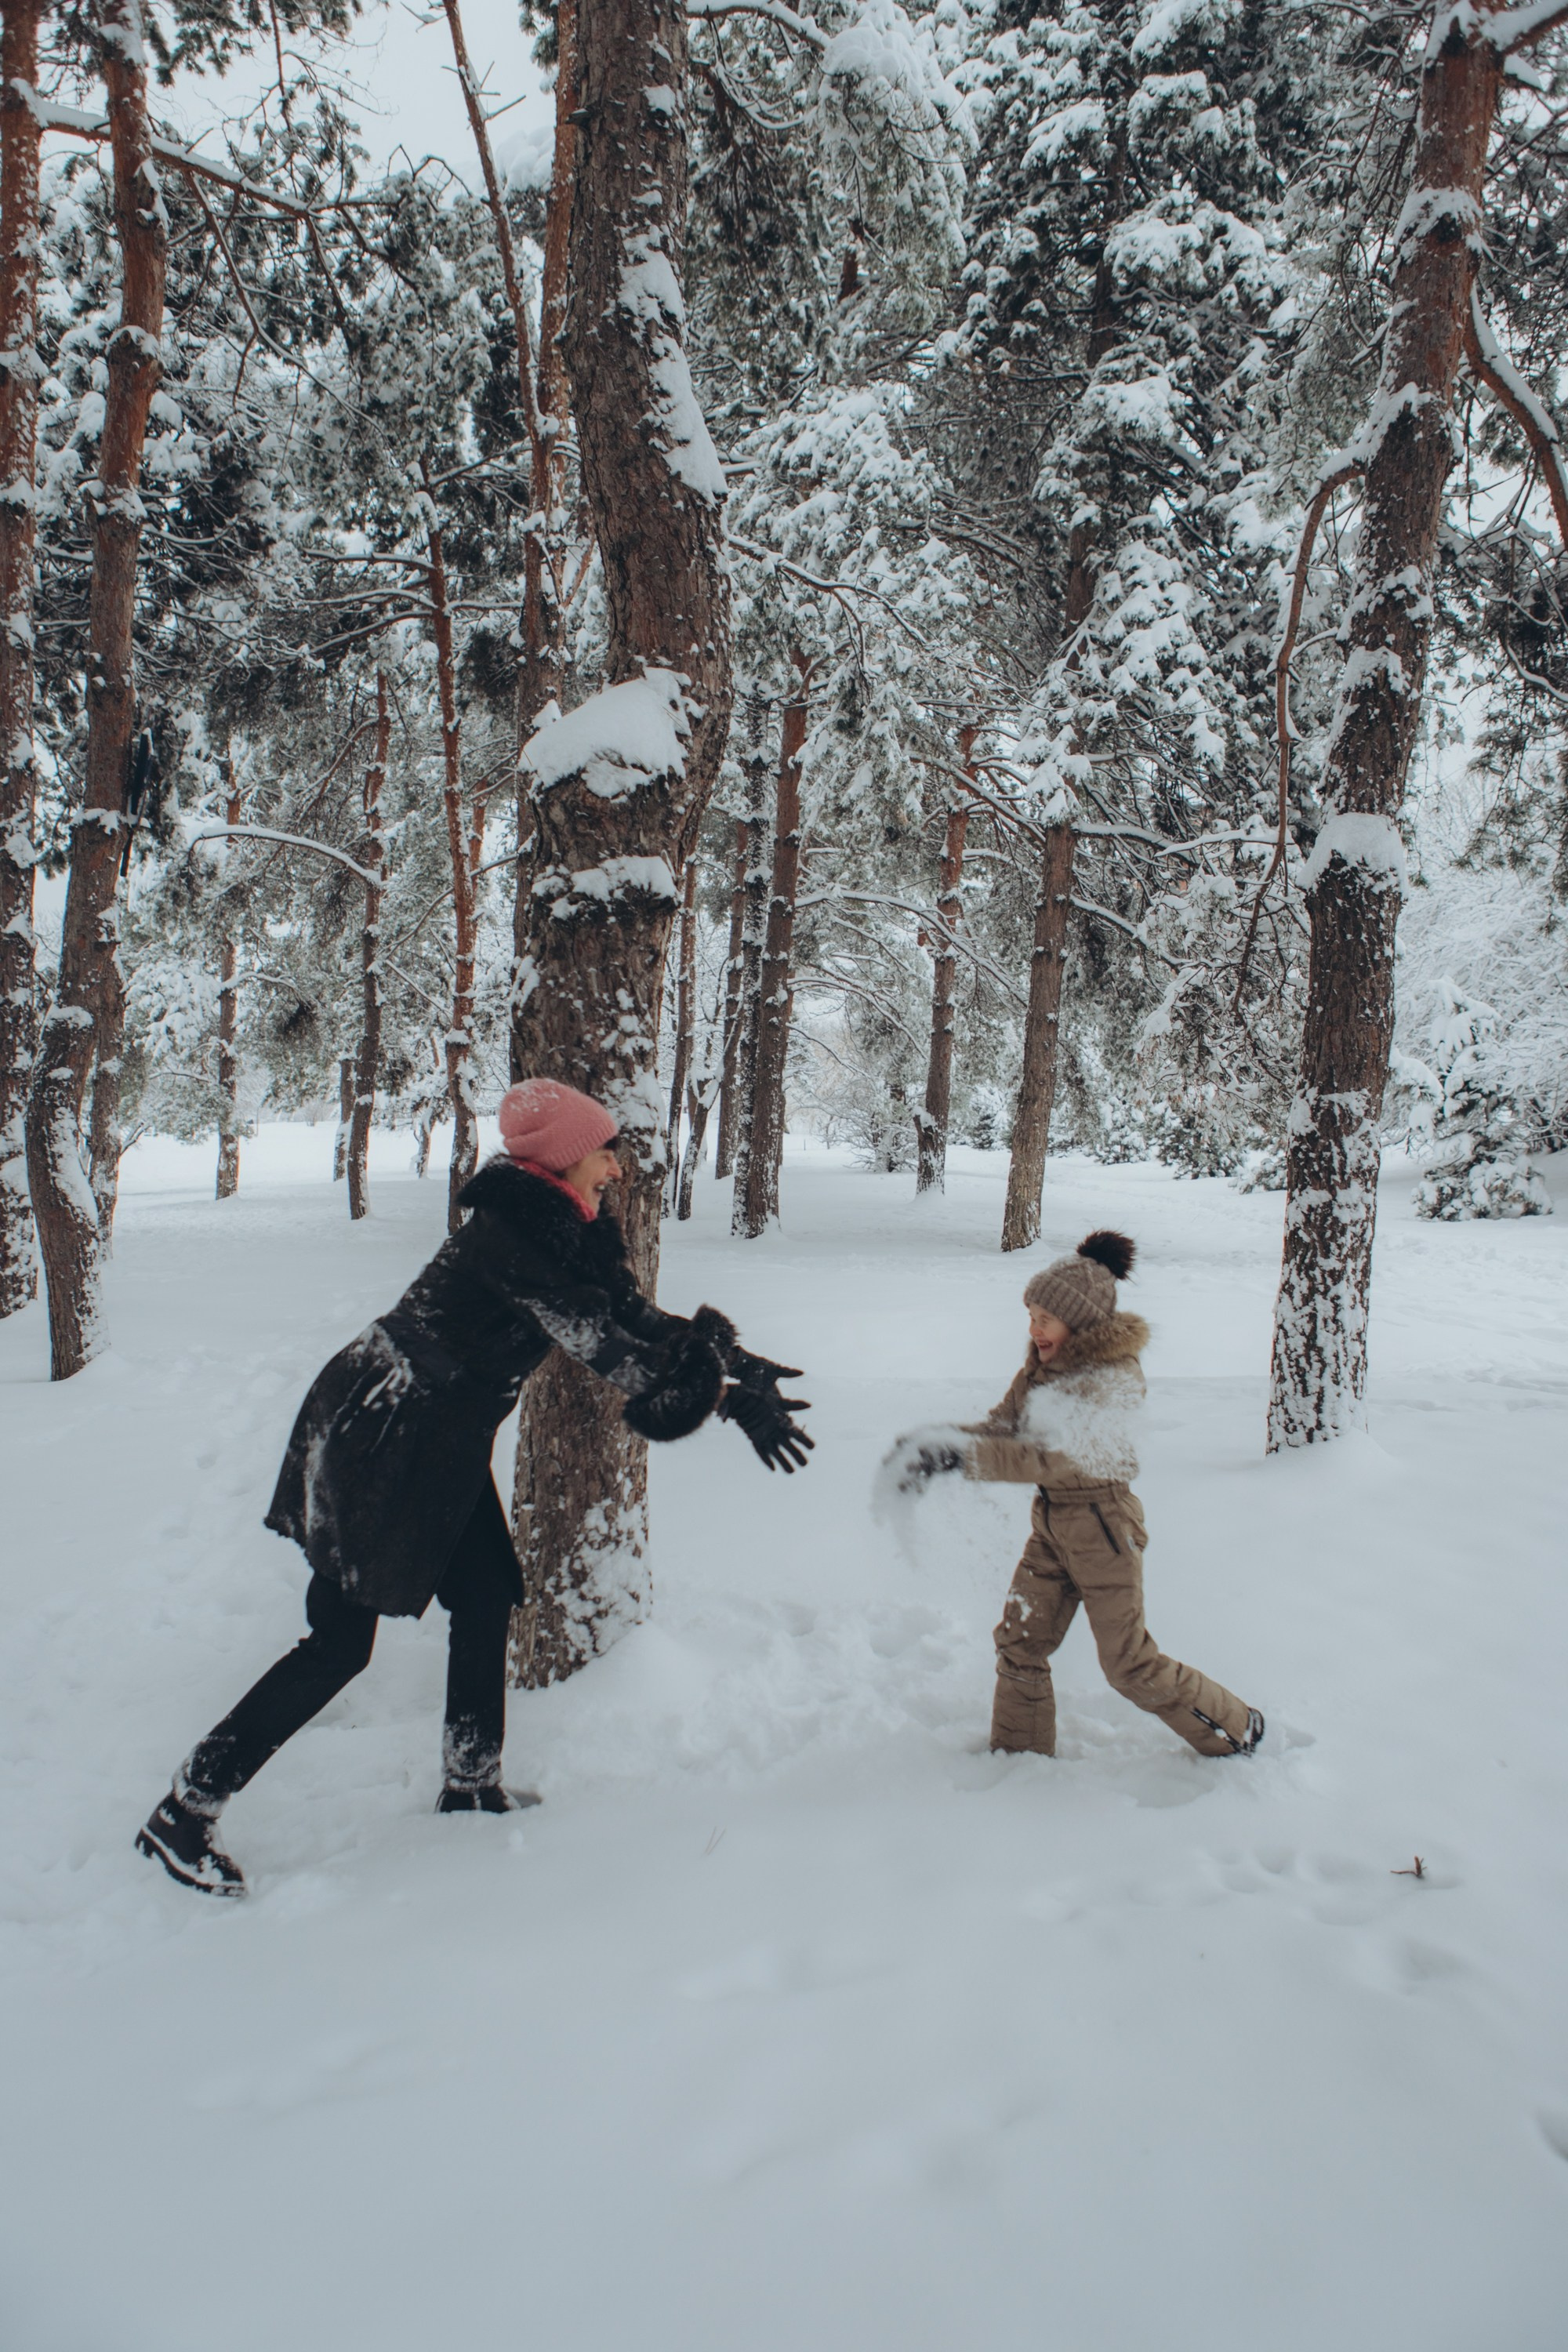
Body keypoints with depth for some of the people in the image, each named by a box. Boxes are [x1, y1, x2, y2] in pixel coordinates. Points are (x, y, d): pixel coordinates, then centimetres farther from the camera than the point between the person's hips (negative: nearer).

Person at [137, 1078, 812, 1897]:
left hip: (439, 1447, 10)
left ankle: (470, 1785, 29)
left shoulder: (569, 1232, 3)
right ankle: (182, 1814, 9)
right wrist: (720, 1388, -18)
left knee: (486, 1597, 12)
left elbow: (634, 1318, 4)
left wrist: (734, 1366, -6)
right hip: (371, 1443, -10)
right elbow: (602, 1343, -26)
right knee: (339, 1645, -3)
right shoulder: (510, 1233, -26)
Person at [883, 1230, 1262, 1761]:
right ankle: (1021, 1753, 29)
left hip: (1101, 1523, -7)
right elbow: (1002, 1424, 1)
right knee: (1019, 1643, 10)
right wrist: (936, 1441, -19)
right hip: (1051, 1522, 7)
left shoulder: (1112, 1375, -23)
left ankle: (1235, 1730, 24)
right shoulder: (1044, 1363, 3)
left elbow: (1055, 1457, -32)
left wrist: (961, 1455, -38)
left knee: (1129, 1665, 3)